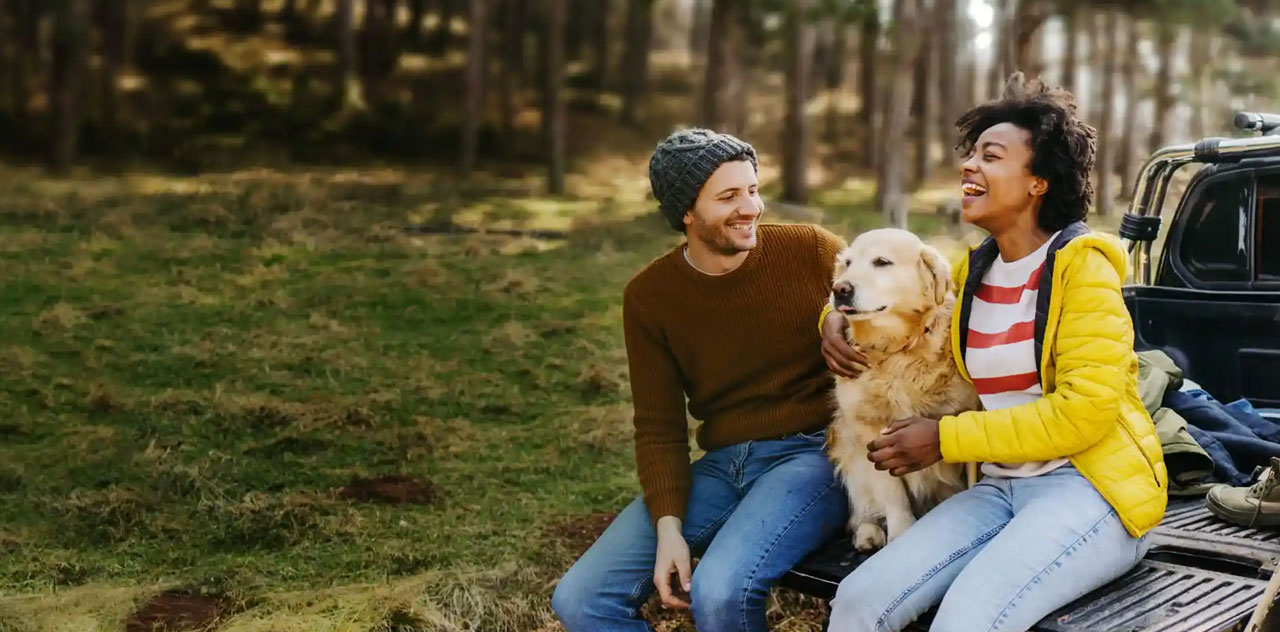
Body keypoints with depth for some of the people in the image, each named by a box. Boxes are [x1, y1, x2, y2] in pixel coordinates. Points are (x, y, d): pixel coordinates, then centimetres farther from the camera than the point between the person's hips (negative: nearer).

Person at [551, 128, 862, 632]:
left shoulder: (811, 251, -5)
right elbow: (659, 426, 3)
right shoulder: (648, 297, 2)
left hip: (811, 455, -3)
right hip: (720, 466, 4)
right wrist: (668, 526, -12)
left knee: (720, 590, -31)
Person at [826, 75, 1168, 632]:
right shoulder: (972, 272, 11)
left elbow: (1085, 410, -15)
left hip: (1091, 486, -5)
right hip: (1001, 486, 6)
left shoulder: (1080, 265, -6)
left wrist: (945, 439, -12)